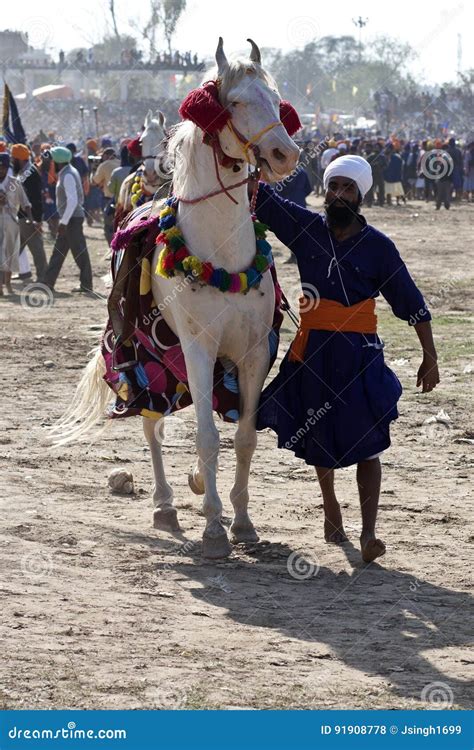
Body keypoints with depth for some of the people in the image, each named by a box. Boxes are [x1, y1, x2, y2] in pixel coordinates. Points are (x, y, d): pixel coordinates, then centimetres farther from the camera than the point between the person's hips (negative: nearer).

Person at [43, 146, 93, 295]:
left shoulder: (68, 176, -17)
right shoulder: (68, 173, 13)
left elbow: (73, 201, -25)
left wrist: (64, 221, -23)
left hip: (72, 219, -11)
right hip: (69, 218, 11)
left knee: (79, 252, -5)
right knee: (58, 251, 13)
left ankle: (86, 285, -2)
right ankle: (48, 283, 17)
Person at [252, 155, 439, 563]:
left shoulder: (378, 246, -2)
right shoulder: (306, 228, 4)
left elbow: (412, 303, 2)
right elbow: (259, 195, 4)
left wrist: (430, 357, 0)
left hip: (359, 354, -3)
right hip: (312, 353, 3)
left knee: (366, 443, -9)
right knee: (320, 438, 14)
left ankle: (369, 533, -13)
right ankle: (330, 506, 38)